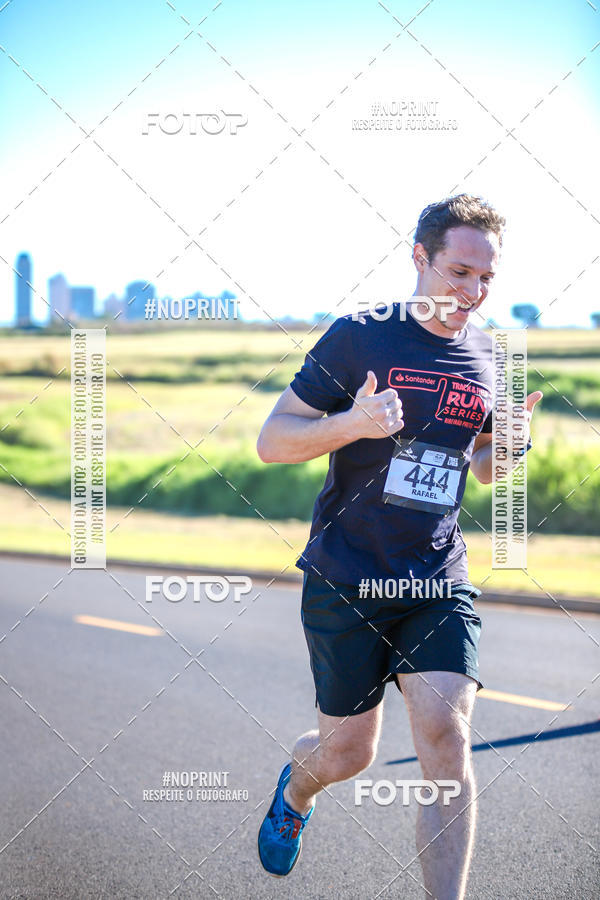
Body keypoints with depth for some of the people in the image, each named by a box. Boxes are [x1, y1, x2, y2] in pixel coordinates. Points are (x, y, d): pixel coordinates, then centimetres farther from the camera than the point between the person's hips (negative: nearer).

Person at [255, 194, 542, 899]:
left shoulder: (487, 356, 6)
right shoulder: (358, 336, -7)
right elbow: (271, 442, -6)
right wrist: (351, 423, -24)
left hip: (440, 583, 3)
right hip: (347, 581, -2)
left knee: (444, 731, -16)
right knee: (348, 754, 7)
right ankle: (296, 790, 45)